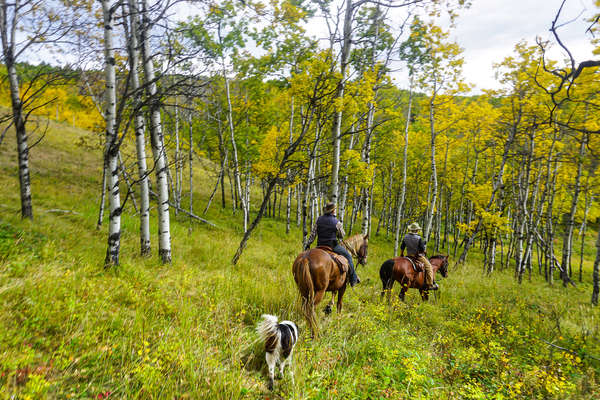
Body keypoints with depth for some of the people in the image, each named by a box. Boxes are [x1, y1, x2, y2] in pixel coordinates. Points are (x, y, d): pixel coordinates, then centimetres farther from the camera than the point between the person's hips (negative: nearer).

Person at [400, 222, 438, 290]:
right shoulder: (419, 238, -15)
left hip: (409, 256, 5)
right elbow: (422, 249, -14)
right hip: (418, 256, -5)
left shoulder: (405, 237, 0)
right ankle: (429, 285, 0)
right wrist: (424, 252, 9)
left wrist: (401, 255, 20)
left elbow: (402, 247, 7)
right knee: (429, 266, 4)